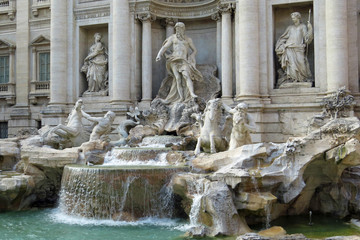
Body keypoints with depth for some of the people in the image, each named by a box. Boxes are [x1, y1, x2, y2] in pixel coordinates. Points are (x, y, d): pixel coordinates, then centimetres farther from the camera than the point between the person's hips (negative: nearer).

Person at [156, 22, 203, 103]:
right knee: (178, 78, -13)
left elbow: (195, 50, 19)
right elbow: (164, 47, 6)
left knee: (186, 75, -25)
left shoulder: (188, 39, 15)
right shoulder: (172, 38, 14)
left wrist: (190, 58, 2)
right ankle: (181, 98, -17)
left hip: (184, 61, 0)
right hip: (174, 60, 1)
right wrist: (159, 55, -11)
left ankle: (192, 94, -38)